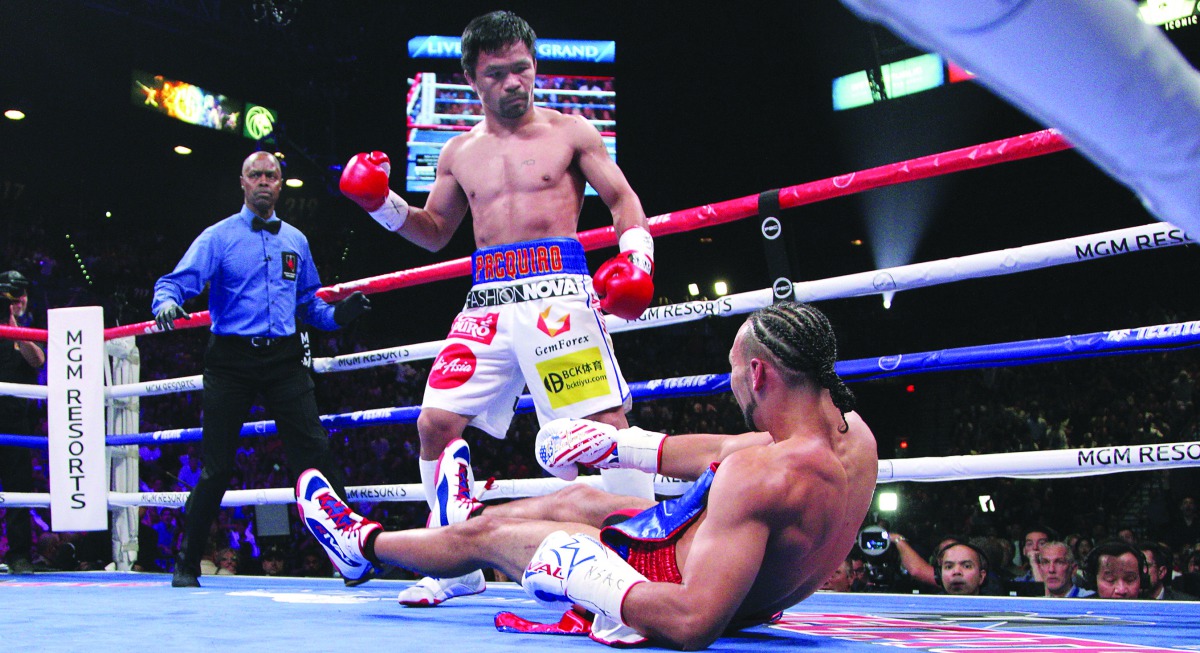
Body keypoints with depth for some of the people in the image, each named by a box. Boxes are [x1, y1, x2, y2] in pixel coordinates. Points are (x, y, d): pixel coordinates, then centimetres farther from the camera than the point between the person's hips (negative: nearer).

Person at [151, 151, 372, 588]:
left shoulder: (295, 241, 16)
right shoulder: (218, 237, 5)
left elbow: (309, 303, 21)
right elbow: (176, 281, -4)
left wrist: (338, 314, 2)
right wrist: (167, 302, -26)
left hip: (284, 359, 2)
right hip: (231, 359, -2)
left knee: (316, 452, -7)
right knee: (216, 467, 2)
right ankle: (187, 565, 17)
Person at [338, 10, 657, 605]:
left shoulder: (569, 133, 8)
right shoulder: (459, 153, 19)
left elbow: (623, 199, 7)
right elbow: (435, 232, 27)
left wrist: (637, 254, -11)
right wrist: (383, 205, 11)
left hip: (557, 289, -4)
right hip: (488, 300, 4)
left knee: (608, 422, -14)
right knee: (435, 423, -3)